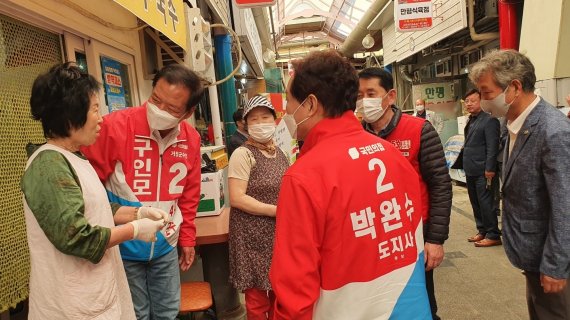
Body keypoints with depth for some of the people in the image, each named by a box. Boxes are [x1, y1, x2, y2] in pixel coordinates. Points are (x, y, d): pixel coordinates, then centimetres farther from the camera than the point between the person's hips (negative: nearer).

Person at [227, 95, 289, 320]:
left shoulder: (279, 153, 8)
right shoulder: (243, 154, -13)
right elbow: (236, 198, -20)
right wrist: (277, 210, -19)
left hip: (281, 234, 7)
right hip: (254, 236, -6)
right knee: (258, 297, 5)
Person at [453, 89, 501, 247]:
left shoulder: (489, 121, -11)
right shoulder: (471, 121, 15)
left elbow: (492, 147, -16)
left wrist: (489, 169, -20)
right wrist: (462, 163, 14)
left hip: (483, 172, -9)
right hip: (471, 171, 9)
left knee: (486, 204, -2)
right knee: (475, 203, 15)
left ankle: (493, 235, 9)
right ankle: (482, 231, 27)